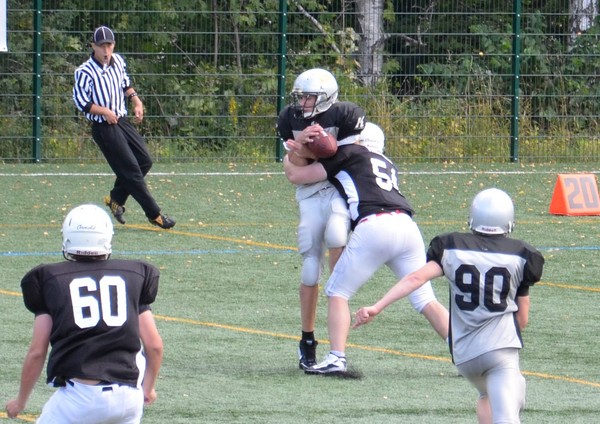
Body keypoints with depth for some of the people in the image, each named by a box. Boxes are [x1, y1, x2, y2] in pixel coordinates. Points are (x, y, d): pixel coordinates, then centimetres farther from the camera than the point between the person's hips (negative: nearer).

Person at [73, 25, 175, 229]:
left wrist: (136, 100, 7)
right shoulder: (85, 72, -17)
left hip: (122, 121, 8)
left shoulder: (118, 61, 5)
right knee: (131, 169, -8)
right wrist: (104, 111, -23)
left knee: (145, 160, 10)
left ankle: (116, 199, 27)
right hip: (104, 127, -8)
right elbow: (80, 101, -16)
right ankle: (154, 214, -4)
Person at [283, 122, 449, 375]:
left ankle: (337, 358, -6)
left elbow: (297, 176, 19)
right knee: (426, 301, 9)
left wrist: (289, 161, 41)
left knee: (337, 293, 7)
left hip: (374, 227, -5)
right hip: (407, 228, 6)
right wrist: (308, 155, 37)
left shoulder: (350, 154, 16)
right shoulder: (388, 166, 33)